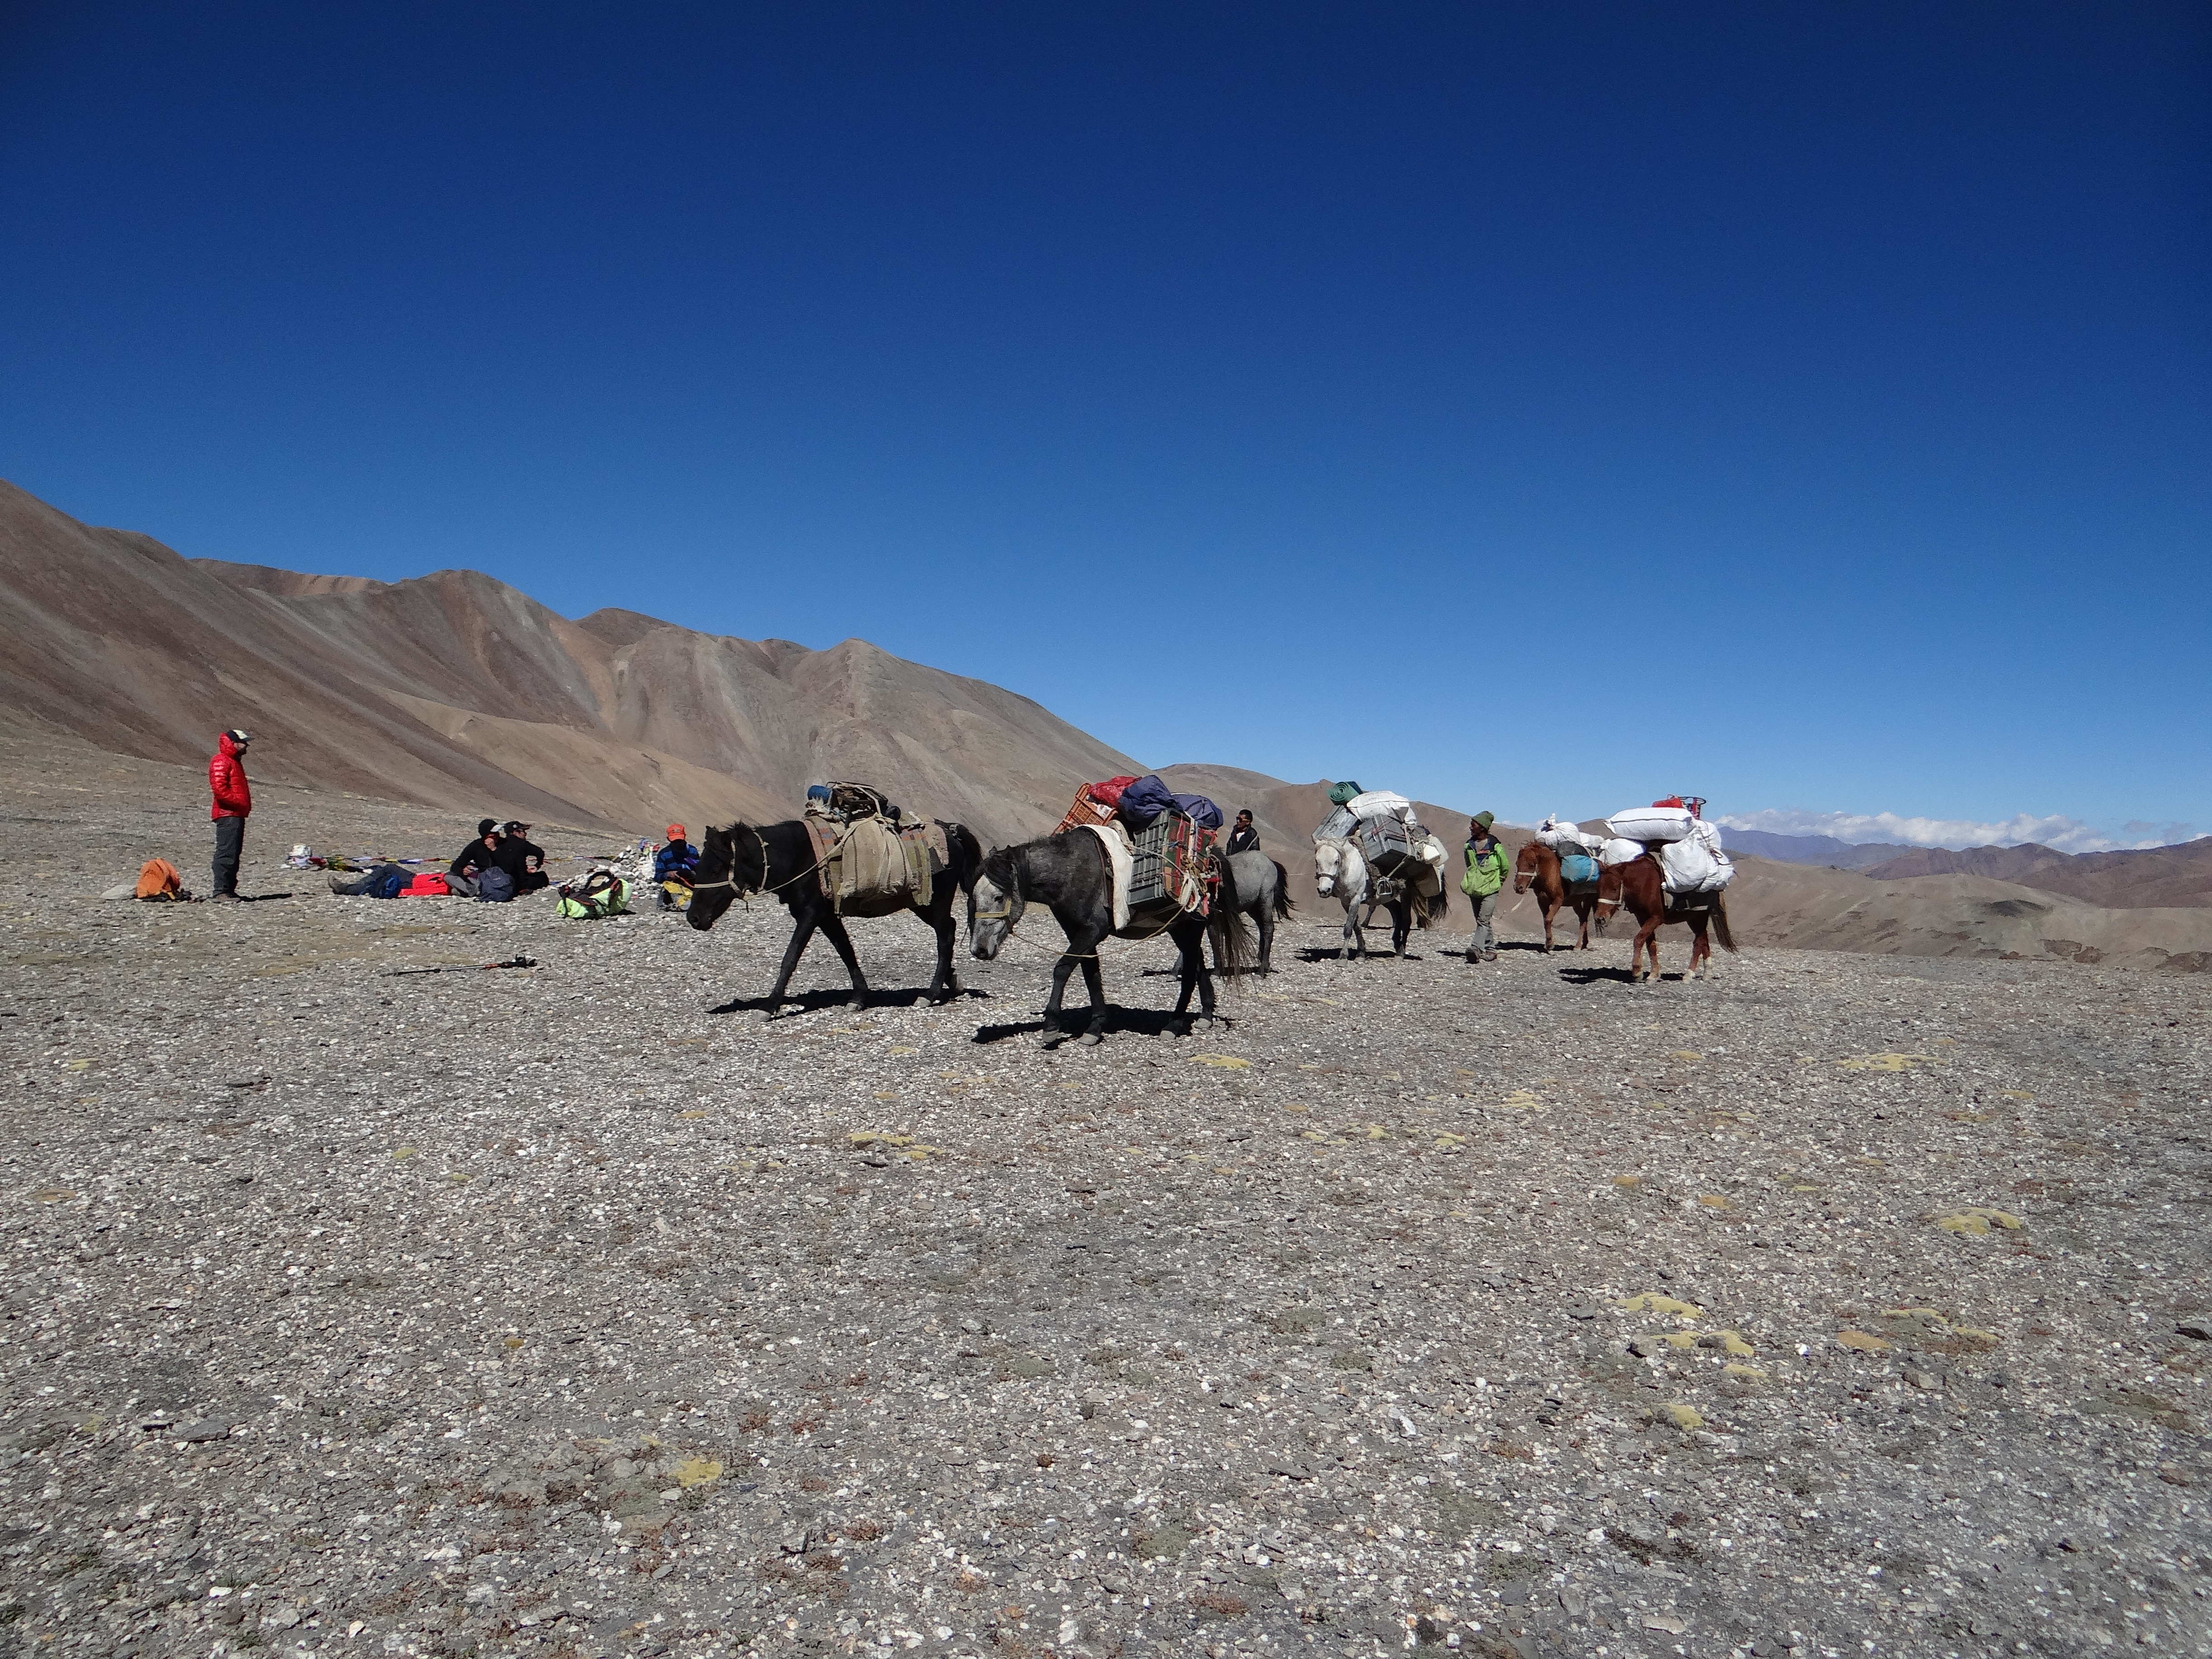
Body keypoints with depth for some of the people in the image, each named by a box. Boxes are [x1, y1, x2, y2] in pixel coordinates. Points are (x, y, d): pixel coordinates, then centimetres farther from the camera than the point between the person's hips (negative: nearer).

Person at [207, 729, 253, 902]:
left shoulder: (235, 761, 24)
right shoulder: (221, 761, -9)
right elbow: (219, 788, -21)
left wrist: (245, 806, 17)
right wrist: (239, 803, -19)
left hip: (237, 815, 11)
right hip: (227, 815, -11)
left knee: (234, 853, 13)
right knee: (227, 854, -13)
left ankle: (229, 890, 19)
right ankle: (221, 892, -13)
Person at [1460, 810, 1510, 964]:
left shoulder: (1495, 845, -8)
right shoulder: (1469, 845, 6)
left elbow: (1505, 867, 3)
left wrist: (1498, 881, 12)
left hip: (1490, 889, -6)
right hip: (1474, 888, 6)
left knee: (1483, 920, -14)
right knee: (1481, 920, 10)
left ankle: (1477, 948, -25)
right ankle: (1491, 949, 20)